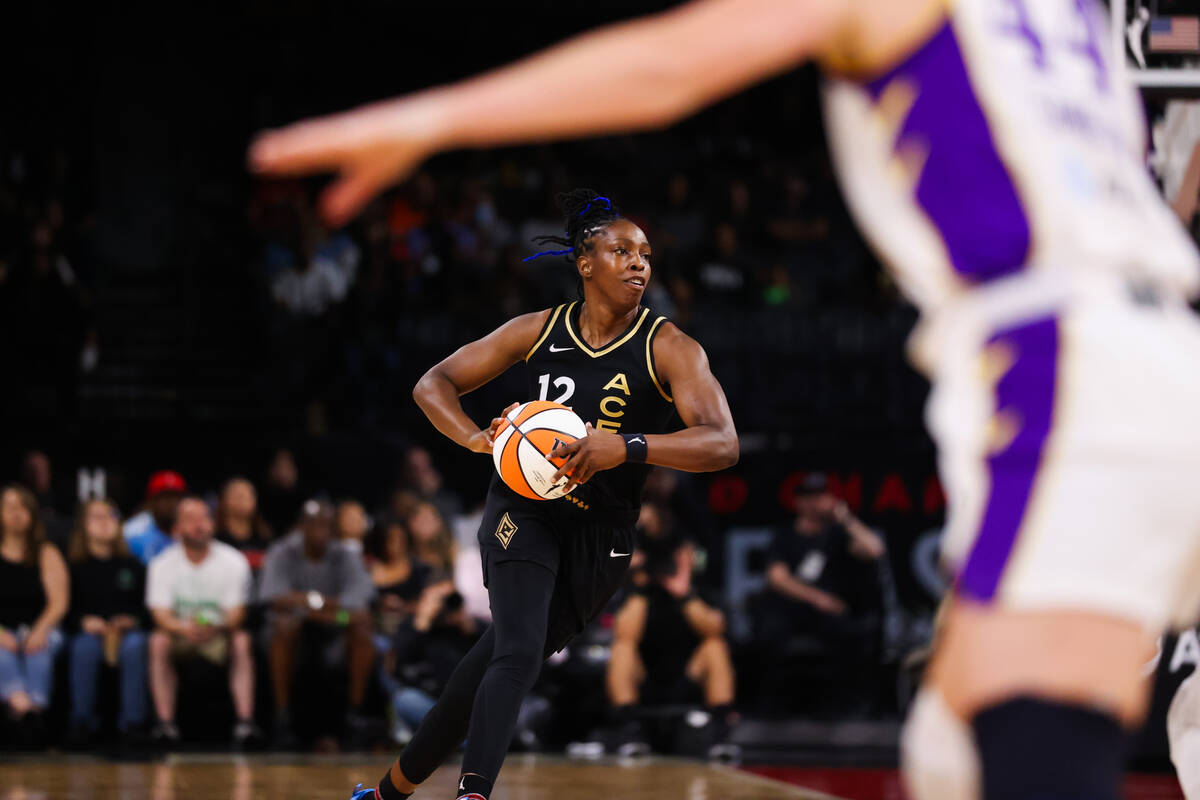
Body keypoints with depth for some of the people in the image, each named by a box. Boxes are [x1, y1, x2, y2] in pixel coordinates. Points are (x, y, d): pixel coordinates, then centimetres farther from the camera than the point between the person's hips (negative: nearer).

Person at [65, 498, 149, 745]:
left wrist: (132, 620, -7)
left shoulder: (133, 567, 17)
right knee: (85, 648, -36)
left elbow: (147, 606, 12)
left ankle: (132, 721, -32)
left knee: (134, 646, -35)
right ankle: (82, 722, -28)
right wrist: (83, 622, -11)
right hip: (89, 631, -1)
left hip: (127, 630, 1)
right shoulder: (75, 567, 13)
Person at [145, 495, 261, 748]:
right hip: (180, 633, 0)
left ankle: (245, 720, -38)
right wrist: (184, 628, -37)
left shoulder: (233, 561, -6)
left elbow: (236, 613, -13)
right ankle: (165, 722, -33)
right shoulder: (163, 564, -5)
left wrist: (216, 628, -37)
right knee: (159, 641, -31)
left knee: (242, 640, -32)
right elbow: (161, 614, -14)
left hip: (219, 635, 0)